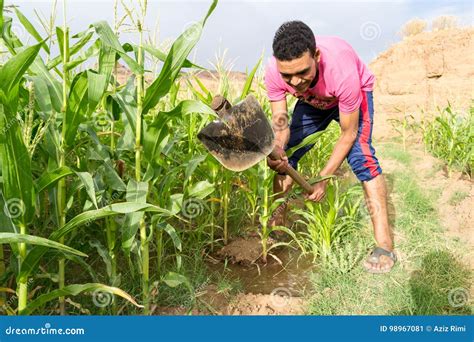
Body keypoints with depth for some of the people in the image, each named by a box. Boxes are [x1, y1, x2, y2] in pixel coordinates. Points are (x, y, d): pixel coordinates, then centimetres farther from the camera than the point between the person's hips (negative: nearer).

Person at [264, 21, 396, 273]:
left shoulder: (342, 70, -43)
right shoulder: (273, 73, -33)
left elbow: (349, 133, -32)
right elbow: (280, 121, -27)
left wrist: (323, 178, -33)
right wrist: (277, 149, -50)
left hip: (356, 92, -4)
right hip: (312, 102, 4)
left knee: (360, 155, -24)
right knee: (286, 154, -6)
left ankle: (384, 245, -20)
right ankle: (277, 223, 10)